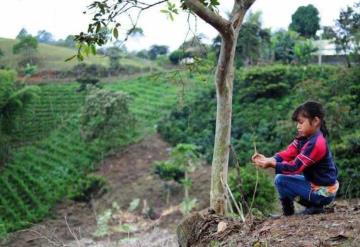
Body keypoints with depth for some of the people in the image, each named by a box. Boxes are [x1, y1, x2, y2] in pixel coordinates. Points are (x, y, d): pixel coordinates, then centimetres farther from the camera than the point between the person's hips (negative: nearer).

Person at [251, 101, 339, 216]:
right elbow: (287, 154, -4)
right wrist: (268, 159, -19)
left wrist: (272, 164, -30)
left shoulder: (316, 143, -25)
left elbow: (295, 167, -26)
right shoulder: (304, 137, 3)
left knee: (280, 180, -16)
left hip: (322, 192, -9)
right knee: (281, 175, 15)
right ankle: (313, 205, 13)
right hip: (314, 183, 9)